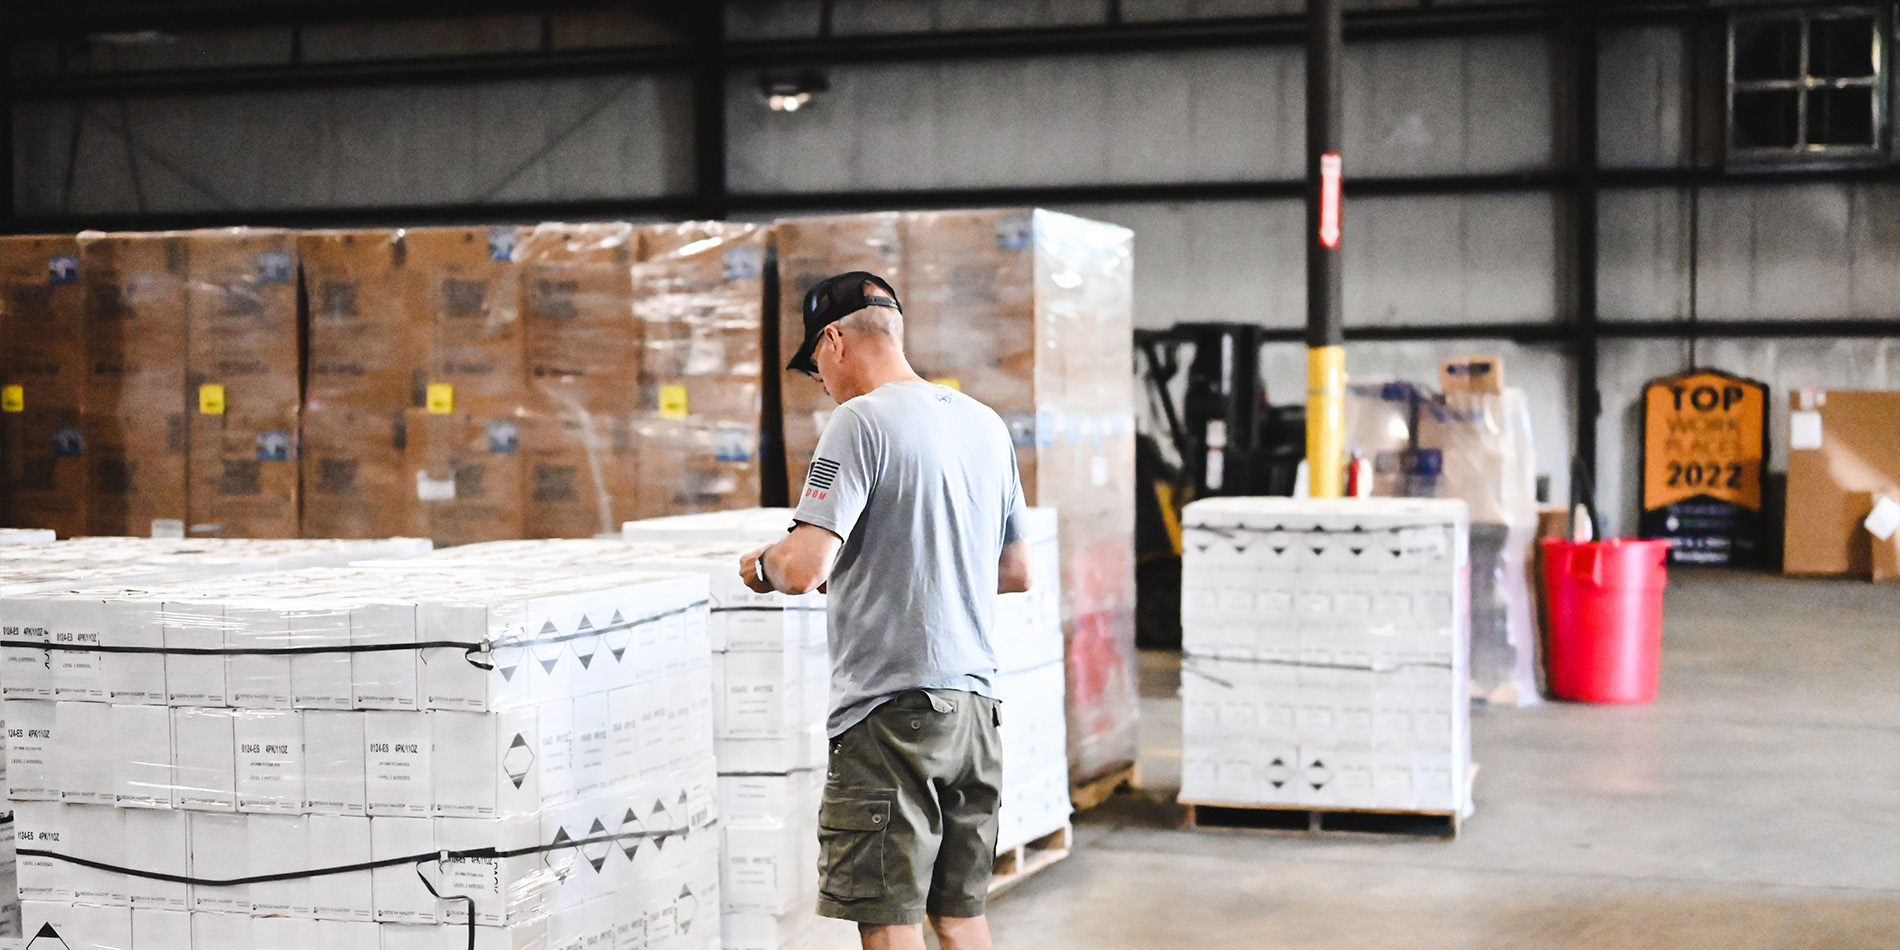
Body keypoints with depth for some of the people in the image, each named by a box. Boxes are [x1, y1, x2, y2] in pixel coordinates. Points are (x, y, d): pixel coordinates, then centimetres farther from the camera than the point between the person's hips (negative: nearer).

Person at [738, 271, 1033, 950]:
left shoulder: (862, 420, -11)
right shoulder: (986, 424, 13)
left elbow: (804, 569, -20)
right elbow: (1016, 573, 21)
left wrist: (761, 566, 2)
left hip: (892, 710, -8)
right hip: (975, 701, 8)